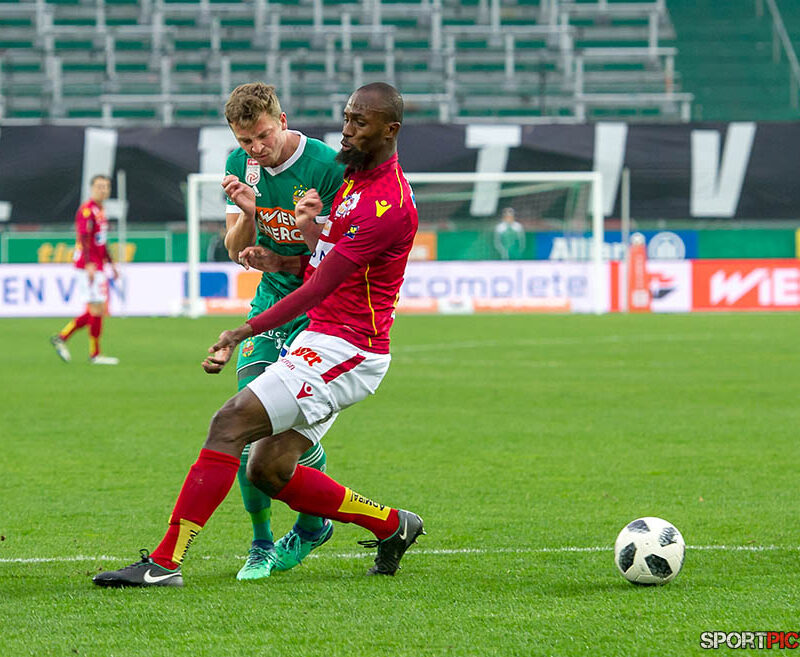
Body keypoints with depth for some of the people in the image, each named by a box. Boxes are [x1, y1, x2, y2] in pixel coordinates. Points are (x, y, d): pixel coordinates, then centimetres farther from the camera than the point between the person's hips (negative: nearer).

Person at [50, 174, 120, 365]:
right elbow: (84, 239, -20)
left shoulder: (100, 211, 18)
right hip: (89, 266, -10)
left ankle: (61, 337, 14)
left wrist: (111, 264, 25)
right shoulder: (87, 210, -12)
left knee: (96, 311, 10)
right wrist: (89, 264, -27)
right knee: (97, 309, -7)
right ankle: (95, 354, 0)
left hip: (97, 266, 10)